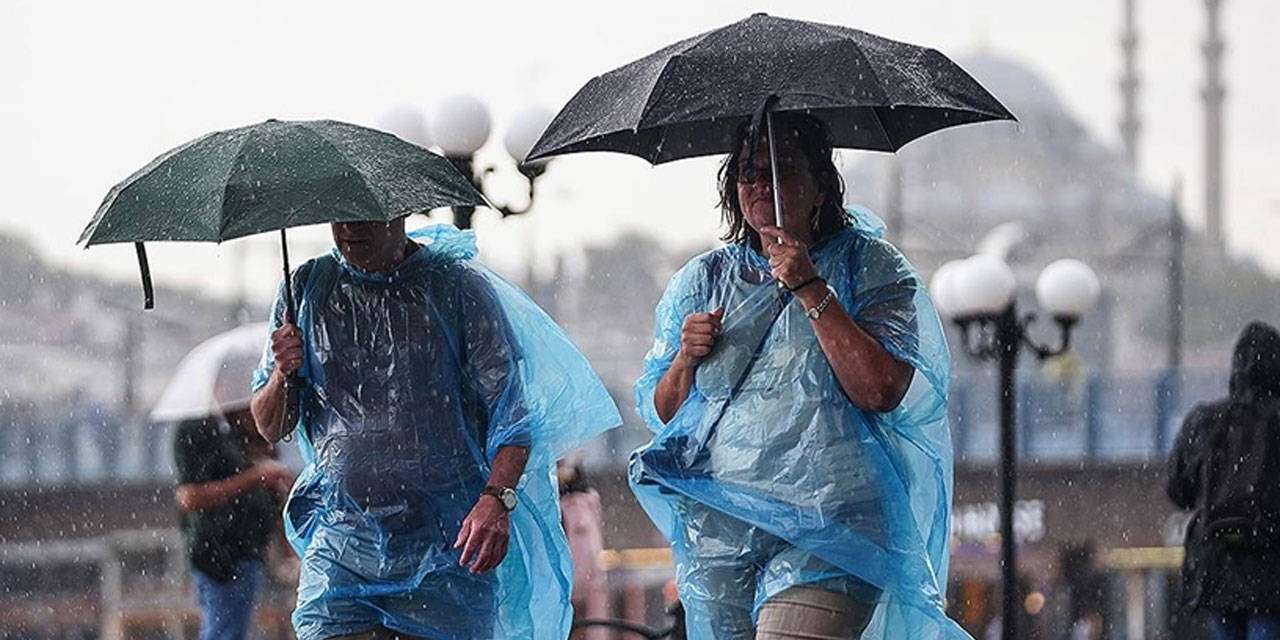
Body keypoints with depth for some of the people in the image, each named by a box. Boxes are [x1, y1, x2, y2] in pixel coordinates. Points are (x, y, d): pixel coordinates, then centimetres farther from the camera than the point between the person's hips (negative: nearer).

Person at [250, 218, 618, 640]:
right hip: (339, 549, 2)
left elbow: (512, 411, -3)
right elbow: (270, 429, 14)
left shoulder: (461, 287, 1)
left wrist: (496, 499, -21)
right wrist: (282, 377, -9)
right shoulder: (307, 289, 10)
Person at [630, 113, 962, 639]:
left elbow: (882, 392, -11)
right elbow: (658, 413, 18)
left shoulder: (868, 267, 5)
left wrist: (811, 290, -12)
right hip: (716, 531, 4)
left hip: (826, 526, -4)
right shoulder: (704, 279, 16)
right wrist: (685, 359, -3)